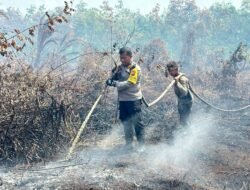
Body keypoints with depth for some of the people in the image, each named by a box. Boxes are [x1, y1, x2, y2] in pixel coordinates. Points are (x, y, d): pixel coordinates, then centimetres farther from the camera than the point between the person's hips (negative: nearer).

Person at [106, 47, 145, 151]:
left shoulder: (135, 69, -11)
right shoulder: (120, 67, 9)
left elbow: (129, 83, -21)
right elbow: (114, 79, 12)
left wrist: (116, 83, -30)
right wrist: (111, 80, -11)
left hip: (134, 100, -7)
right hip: (122, 99, 7)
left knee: (137, 123, -3)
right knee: (126, 123, 13)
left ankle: (141, 145, 6)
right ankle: (128, 143, 24)